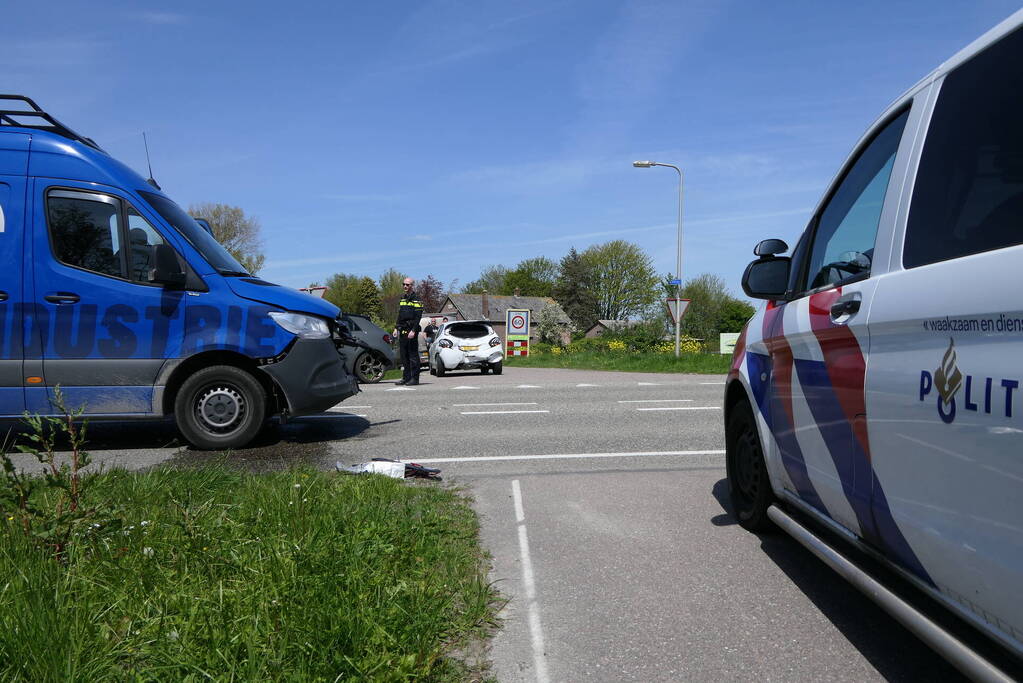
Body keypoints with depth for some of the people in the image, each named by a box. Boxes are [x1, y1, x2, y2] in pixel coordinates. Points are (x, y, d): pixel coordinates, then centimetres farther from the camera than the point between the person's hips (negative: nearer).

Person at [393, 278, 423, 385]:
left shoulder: (416, 300, -6)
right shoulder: (402, 298, 17)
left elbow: (418, 317, -12)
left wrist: (413, 331, -20)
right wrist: (396, 328, 14)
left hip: (411, 331, -8)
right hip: (402, 331, 8)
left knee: (413, 355, -6)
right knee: (403, 355, 8)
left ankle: (415, 378, -3)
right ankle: (406, 377, 14)